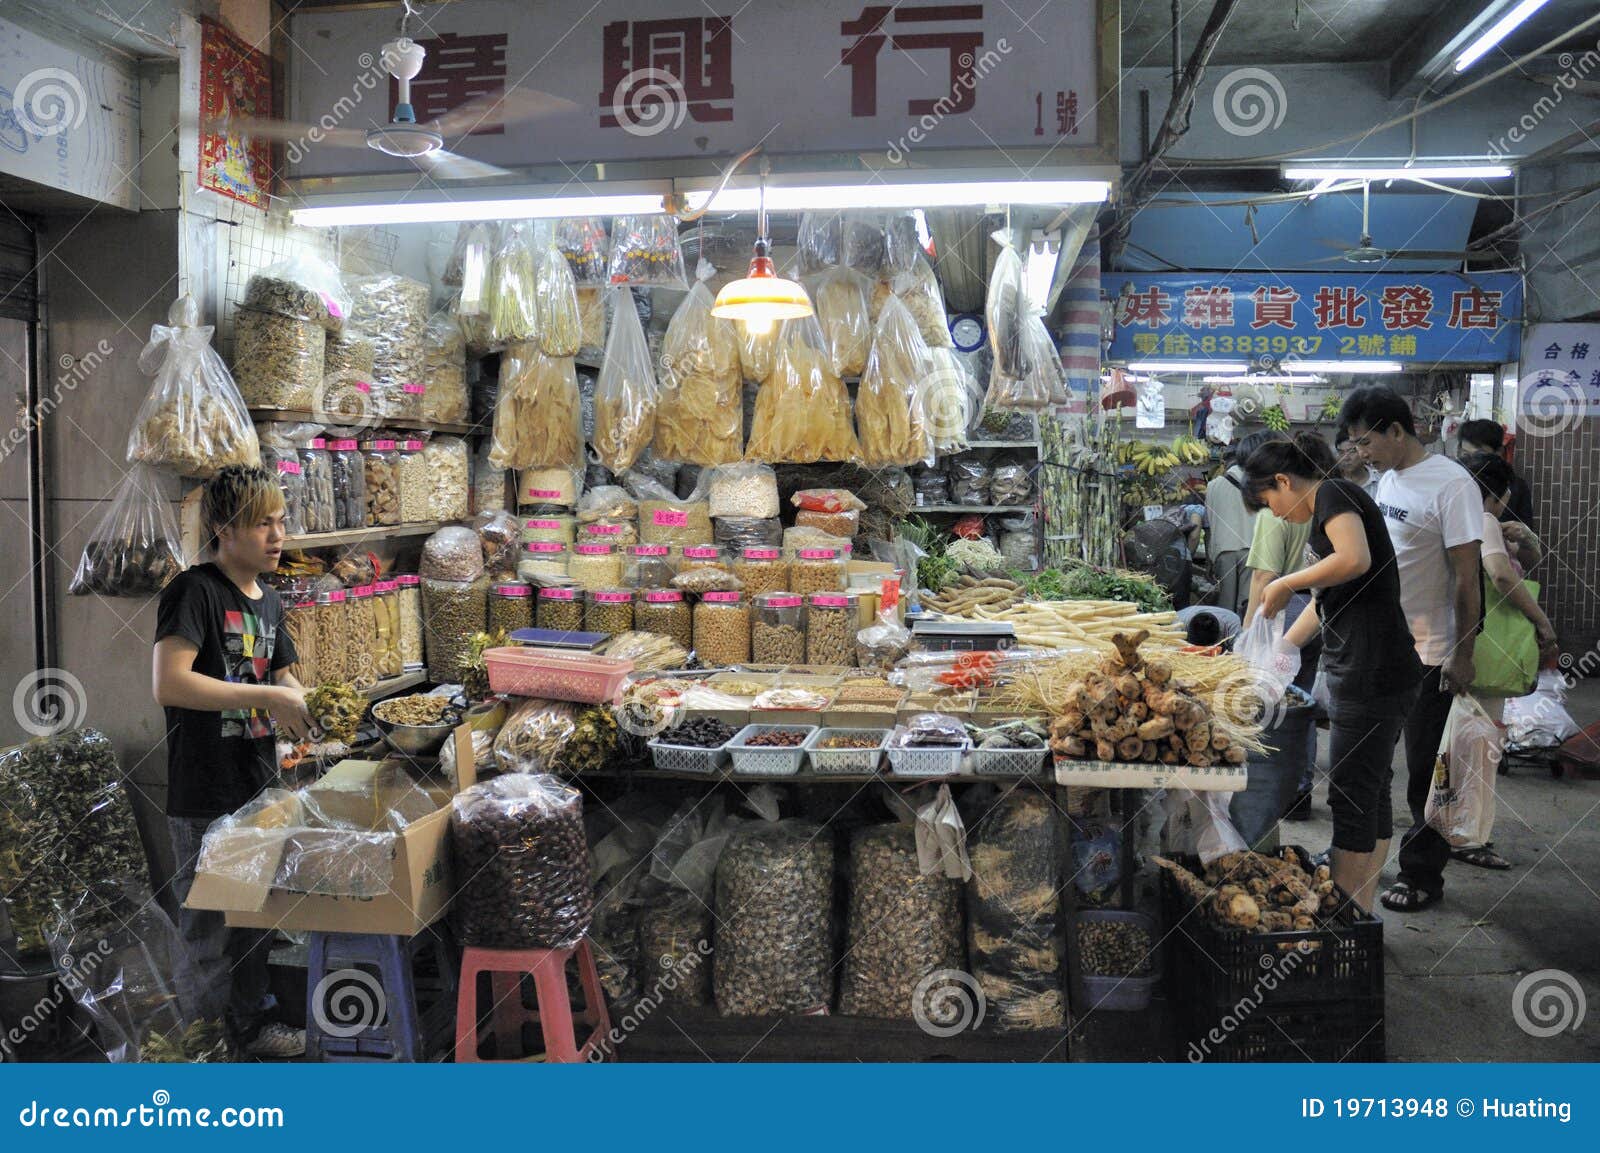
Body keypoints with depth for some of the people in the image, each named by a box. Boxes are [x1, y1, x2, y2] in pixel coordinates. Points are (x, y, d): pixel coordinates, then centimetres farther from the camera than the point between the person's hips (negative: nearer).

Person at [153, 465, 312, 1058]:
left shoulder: (269, 601, 11)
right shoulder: (195, 591, -14)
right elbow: (169, 684, -25)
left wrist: (307, 706, 2)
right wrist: (267, 699, -23)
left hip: (259, 786, 8)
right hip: (206, 794, -8)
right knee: (209, 925, 4)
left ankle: (251, 1018, 35)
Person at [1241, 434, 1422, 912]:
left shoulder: (1333, 493, -8)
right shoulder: (1334, 505, 21)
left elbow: (1355, 559, -28)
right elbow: (1326, 600, 29)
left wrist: (1286, 583, -15)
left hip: (1372, 672, -10)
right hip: (1365, 672, 10)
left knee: (1351, 798, -4)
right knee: (1371, 791, 14)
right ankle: (1360, 913, 23)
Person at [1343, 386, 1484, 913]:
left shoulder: (1451, 485, -17)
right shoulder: (1388, 479, 9)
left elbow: (1467, 578, -17)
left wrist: (1463, 655, -17)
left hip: (1429, 656, -8)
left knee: (1426, 771, 4)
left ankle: (1422, 875, 17)